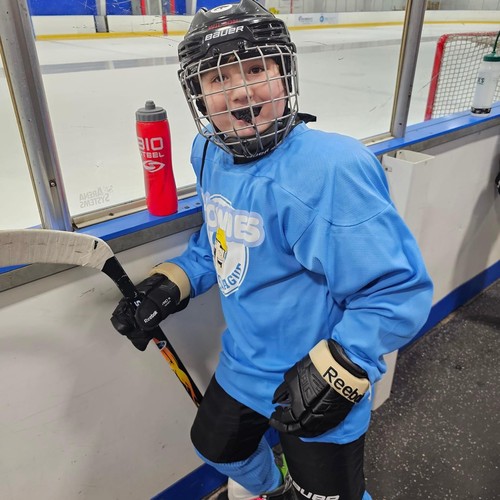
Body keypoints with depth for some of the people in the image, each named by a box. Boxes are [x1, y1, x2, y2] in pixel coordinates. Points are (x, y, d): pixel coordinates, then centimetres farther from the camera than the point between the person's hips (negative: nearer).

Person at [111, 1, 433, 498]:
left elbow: (398, 290, -27)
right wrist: (171, 284, -2)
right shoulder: (210, 152, -6)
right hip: (244, 365, 8)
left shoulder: (330, 169, -32)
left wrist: (338, 369, -29)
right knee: (216, 446, 30)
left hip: (320, 386, -7)